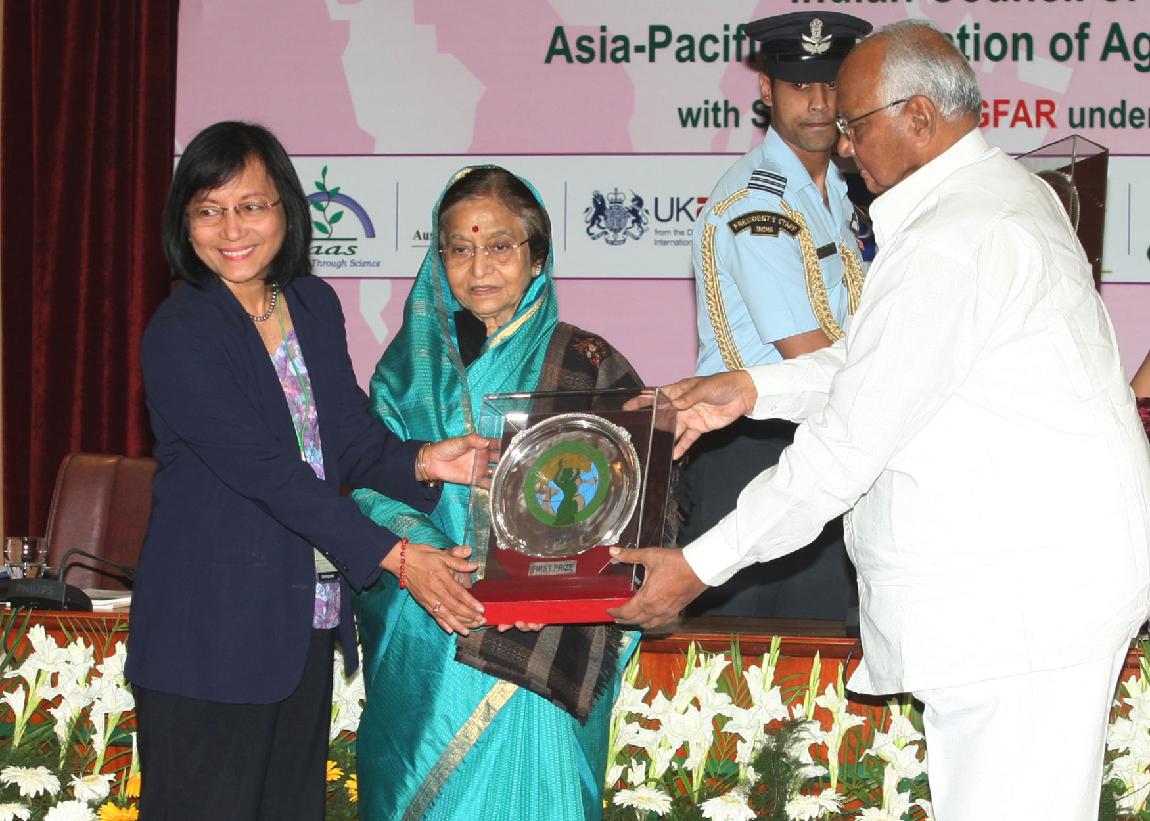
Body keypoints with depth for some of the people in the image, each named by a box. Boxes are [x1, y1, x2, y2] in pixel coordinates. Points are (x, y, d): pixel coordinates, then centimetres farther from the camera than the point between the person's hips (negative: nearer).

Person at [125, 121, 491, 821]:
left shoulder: (314, 304, 8)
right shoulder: (180, 336, -14)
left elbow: (351, 436, 8)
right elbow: (270, 473, -20)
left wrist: (421, 461, -14)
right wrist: (395, 557, -23)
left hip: (308, 627, 7)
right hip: (212, 633, -7)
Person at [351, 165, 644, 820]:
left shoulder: (585, 364, 2)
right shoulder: (414, 365, 10)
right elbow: (373, 489, 0)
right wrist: (442, 562, -19)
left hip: (537, 649, -2)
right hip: (424, 652, 2)